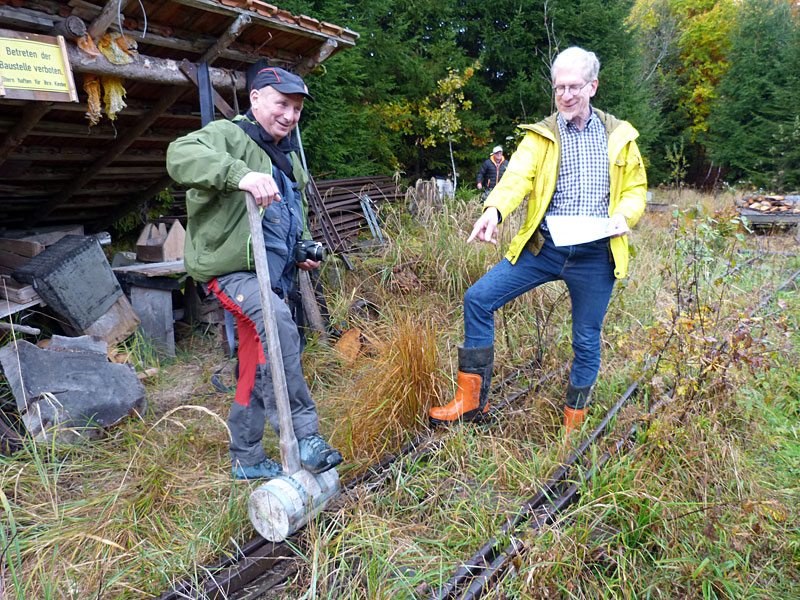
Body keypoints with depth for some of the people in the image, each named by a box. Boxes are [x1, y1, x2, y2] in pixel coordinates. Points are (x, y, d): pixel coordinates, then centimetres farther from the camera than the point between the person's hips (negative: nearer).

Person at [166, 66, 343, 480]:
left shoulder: (289, 158, 21)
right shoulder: (229, 136, -6)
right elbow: (181, 155, -29)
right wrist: (239, 174, -45)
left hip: (273, 277, 9)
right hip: (233, 271, -8)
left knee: (258, 370, 13)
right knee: (276, 321, -36)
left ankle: (246, 458, 27)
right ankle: (302, 435, -32)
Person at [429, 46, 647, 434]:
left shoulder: (620, 137, 9)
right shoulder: (540, 136, 4)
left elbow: (636, 188, 14)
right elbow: (517, 177, -13)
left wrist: (623, 215, -9)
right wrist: (495, 210, -34)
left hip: (595, 256, 1)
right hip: (543, 248, 0)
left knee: (587, 342, 9)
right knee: (478, 299, -12)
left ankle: (572, 426, 29)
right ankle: (472, 400, 0)